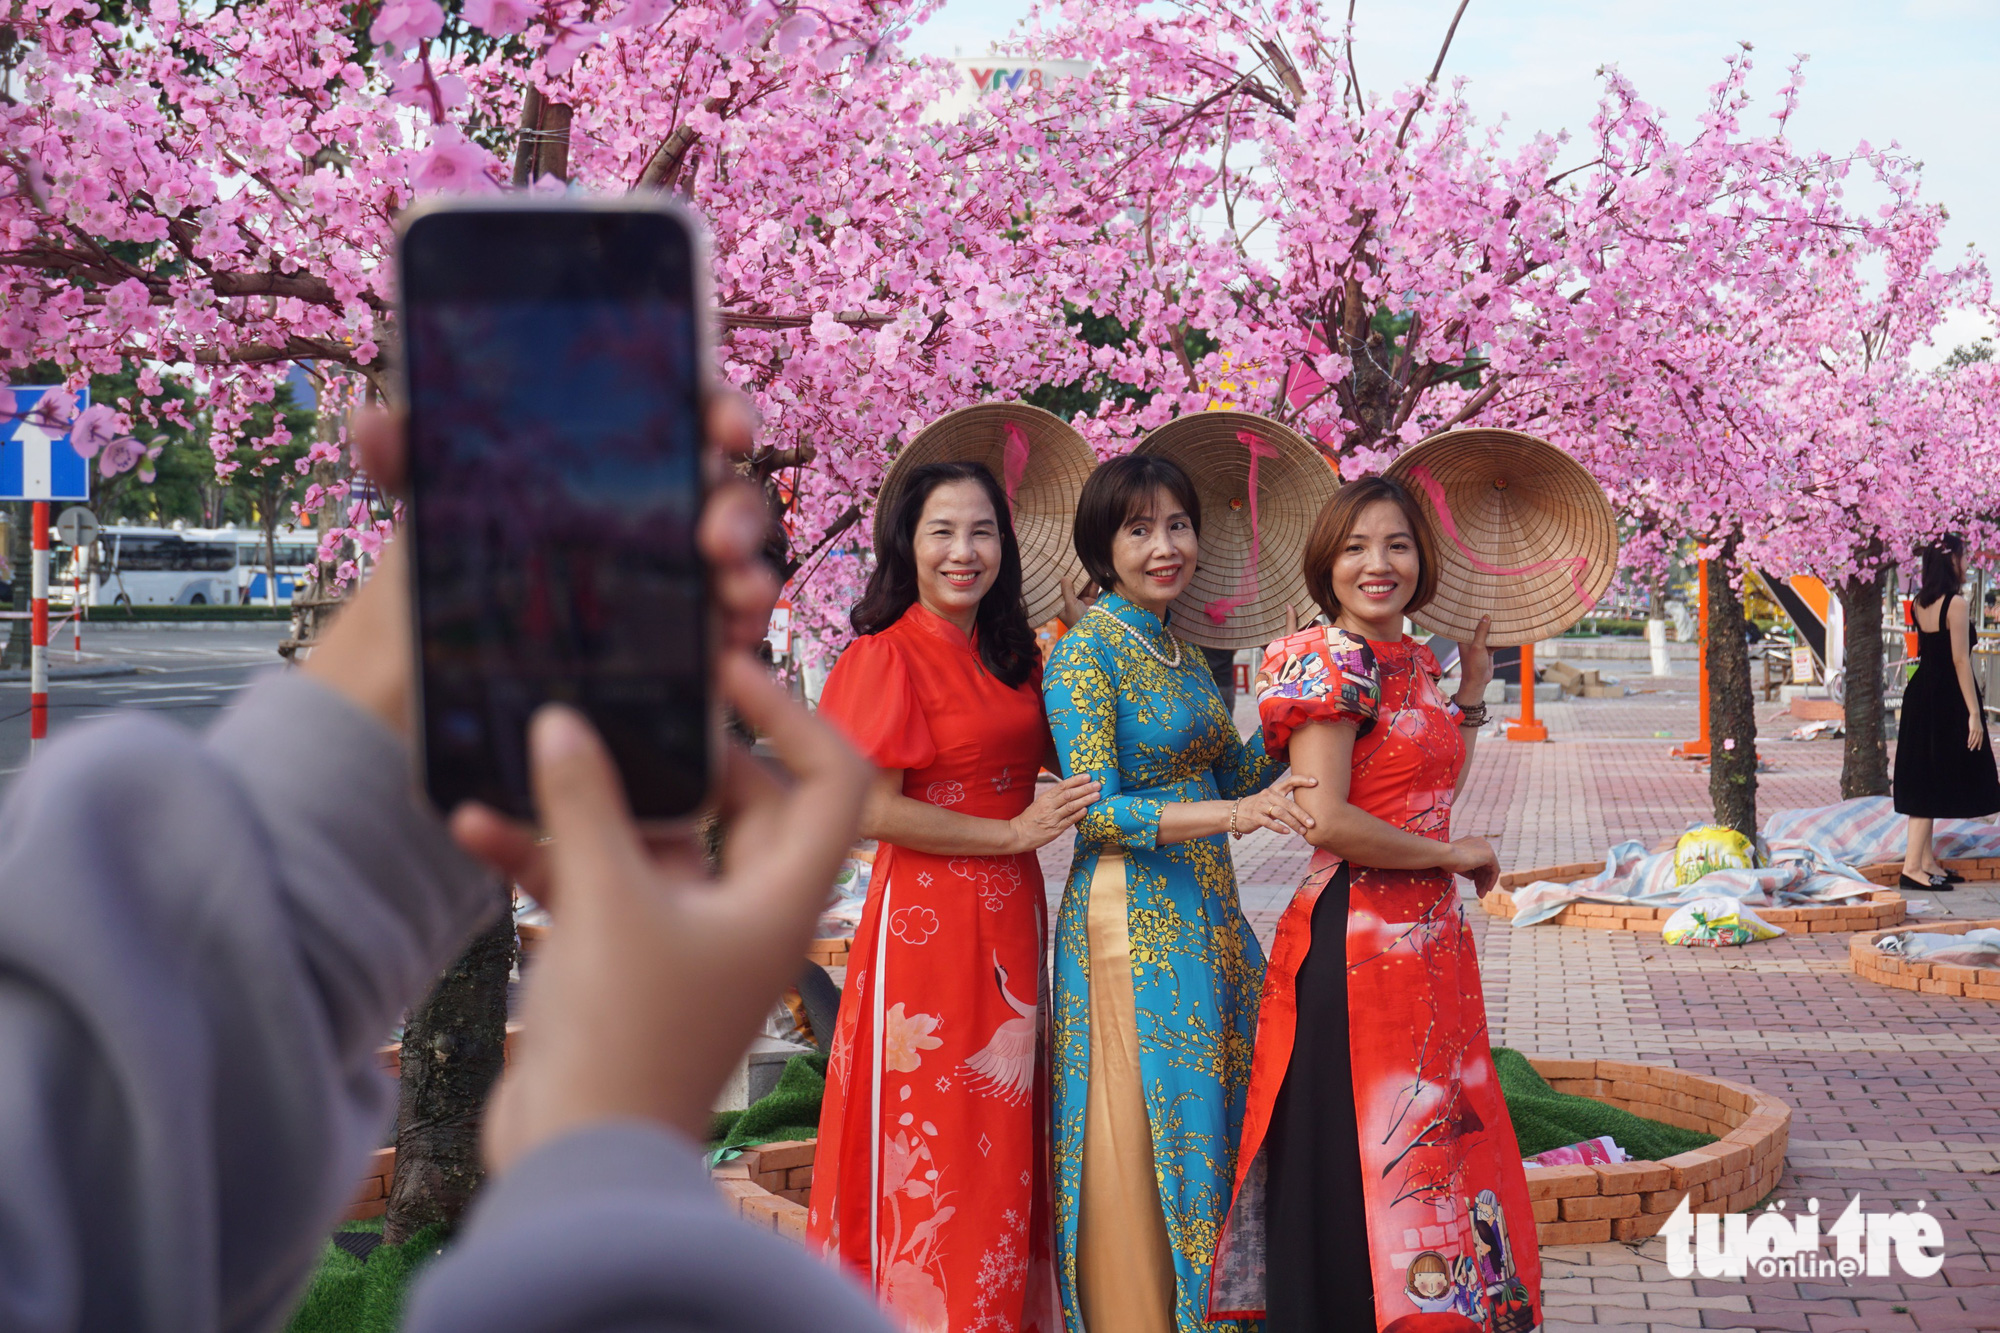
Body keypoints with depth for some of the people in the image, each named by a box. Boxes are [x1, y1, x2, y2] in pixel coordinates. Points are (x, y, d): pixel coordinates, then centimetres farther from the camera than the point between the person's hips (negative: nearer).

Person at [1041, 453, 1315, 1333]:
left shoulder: (1180, 654, 13)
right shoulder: (1086, 650, -11)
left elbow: (1242, 773, 16)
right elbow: (1096, 810, -18)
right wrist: (1226, 814, -29)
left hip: (1204, 912, 8)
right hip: (1132, 920, -8)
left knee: (1206, 1120, 12)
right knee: (1142, 1138, -1)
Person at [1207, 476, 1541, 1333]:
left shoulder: (1415, 662, 14)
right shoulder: (1329, 662, -11)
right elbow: (1324, 820, -21)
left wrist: (1472, 689, 19)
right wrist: (1454, 855, -10)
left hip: (1430, 940, 8)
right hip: (1355, 942, -8)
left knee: (1424, 1151, 12)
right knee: (1357, 1163, -3)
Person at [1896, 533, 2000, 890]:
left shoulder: (1921, 603, 7)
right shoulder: (1956, 604, -15)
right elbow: (1960, 661, -17)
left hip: (1921, 696, 8)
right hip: (1947, 700, -8)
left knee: (1925, 783, 13)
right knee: (1934, 784, -5)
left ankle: (1928, 861, 20)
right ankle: (1913, 867, -5)